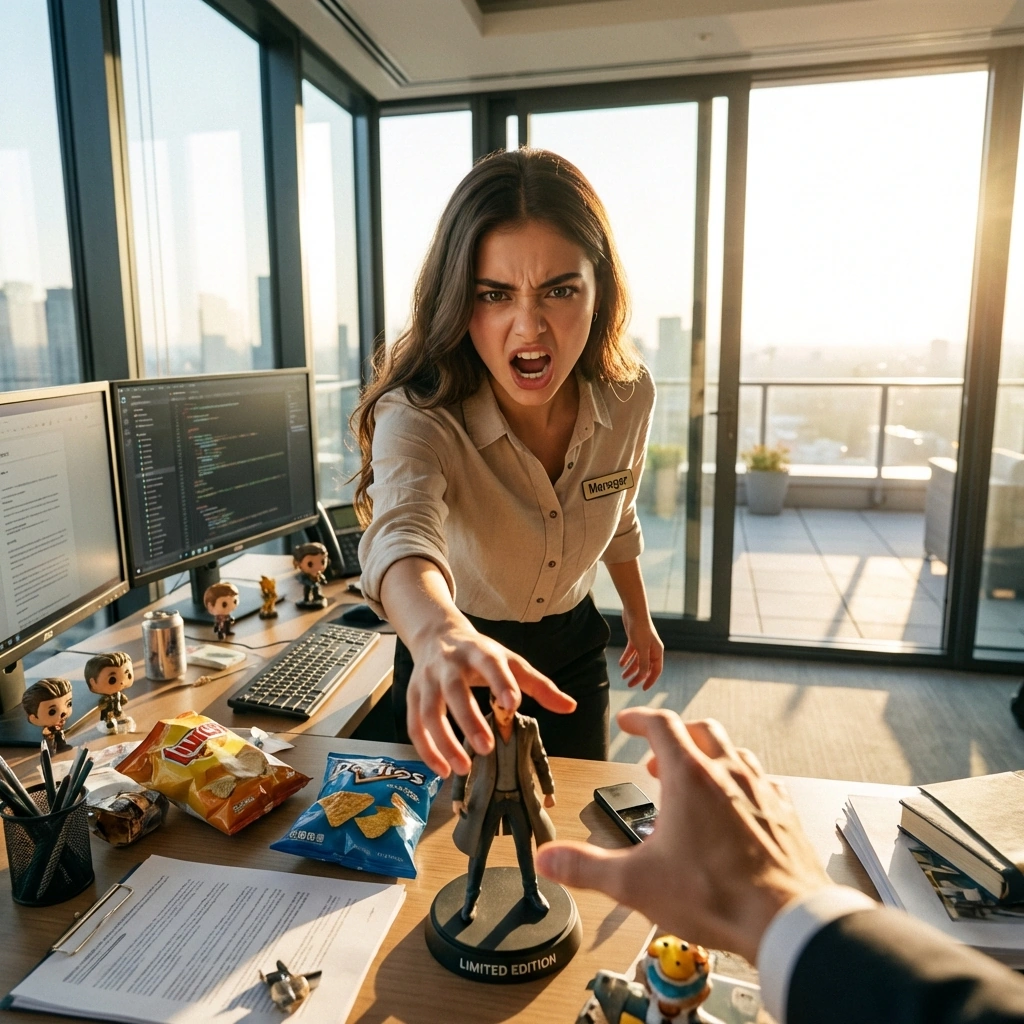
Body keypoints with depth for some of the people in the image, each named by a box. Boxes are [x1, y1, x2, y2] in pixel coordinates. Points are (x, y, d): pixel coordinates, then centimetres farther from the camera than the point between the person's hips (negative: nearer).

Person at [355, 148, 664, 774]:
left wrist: (638, 613, 16)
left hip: (574, 654, 3)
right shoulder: (419, 416, -31)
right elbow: (402, 534, -52)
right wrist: (442, 634, -74)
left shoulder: (629, 396, -17)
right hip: (455, 670, -3)